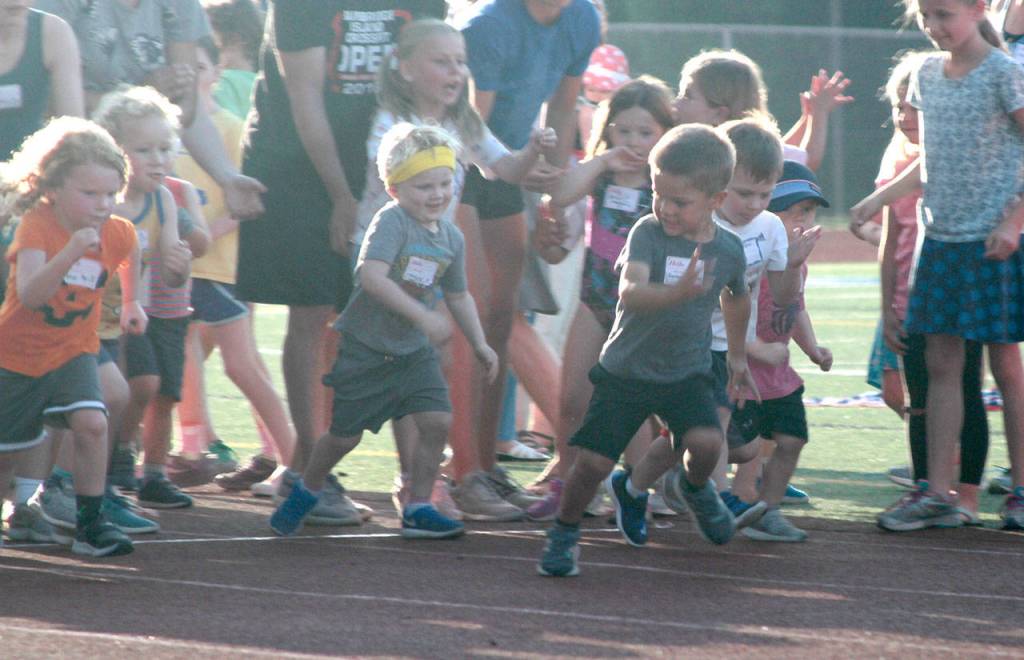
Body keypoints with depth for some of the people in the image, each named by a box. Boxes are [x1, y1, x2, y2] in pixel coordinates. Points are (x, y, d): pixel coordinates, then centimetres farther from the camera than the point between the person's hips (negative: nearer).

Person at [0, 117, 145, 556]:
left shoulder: (117, 234, -9)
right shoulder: (36, 226, -24)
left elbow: (130, 252, 19)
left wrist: (131, 302, 19)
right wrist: (71, 252, -50)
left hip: (72, 353, 2)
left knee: (91, 422, -23)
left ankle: (90, 525, -14)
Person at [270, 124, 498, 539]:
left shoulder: (451, 238, 3)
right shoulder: (391, 223, -20)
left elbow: (458, 296, 18)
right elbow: (372, 275, -35)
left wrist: (479, 344, 15)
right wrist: (422, 316, -39)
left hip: (414, 350, 6)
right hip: (364, 348, -6)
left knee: (437, 420, -10)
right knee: (345, 434, 4)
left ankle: (418, 509, 3)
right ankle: (305, 492, 31)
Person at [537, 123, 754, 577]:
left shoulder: (728, 250, -4)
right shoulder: (647, 234, -15)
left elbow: (736, 298, 19)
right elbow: (630, 292, -33)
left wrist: (737, 355, 29)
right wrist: (676, 293, -52)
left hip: (687, 373, 2)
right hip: (625, 369, -2)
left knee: (706, 441, -23)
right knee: (593, 461, -8)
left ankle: (695, 487, 14)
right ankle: (564, 533, 19)